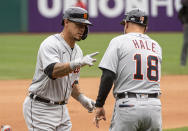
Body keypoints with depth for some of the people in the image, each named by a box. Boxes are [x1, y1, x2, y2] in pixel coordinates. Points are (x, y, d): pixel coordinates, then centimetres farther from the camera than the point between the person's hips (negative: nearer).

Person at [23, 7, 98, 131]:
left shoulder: (77, 51, 12)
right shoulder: (51, 44, -15)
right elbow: (53, 71, -33)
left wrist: (82, 98, 5)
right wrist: (79, 63, -45)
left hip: (62, 109, 8)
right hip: (40, 108, -8)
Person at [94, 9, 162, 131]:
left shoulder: (119, 41, 0)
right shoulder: (156, 46, 16)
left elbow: (108, 76, -9)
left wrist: (99, 105, -6)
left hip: (128, 104, -4)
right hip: (154, 106, 4)